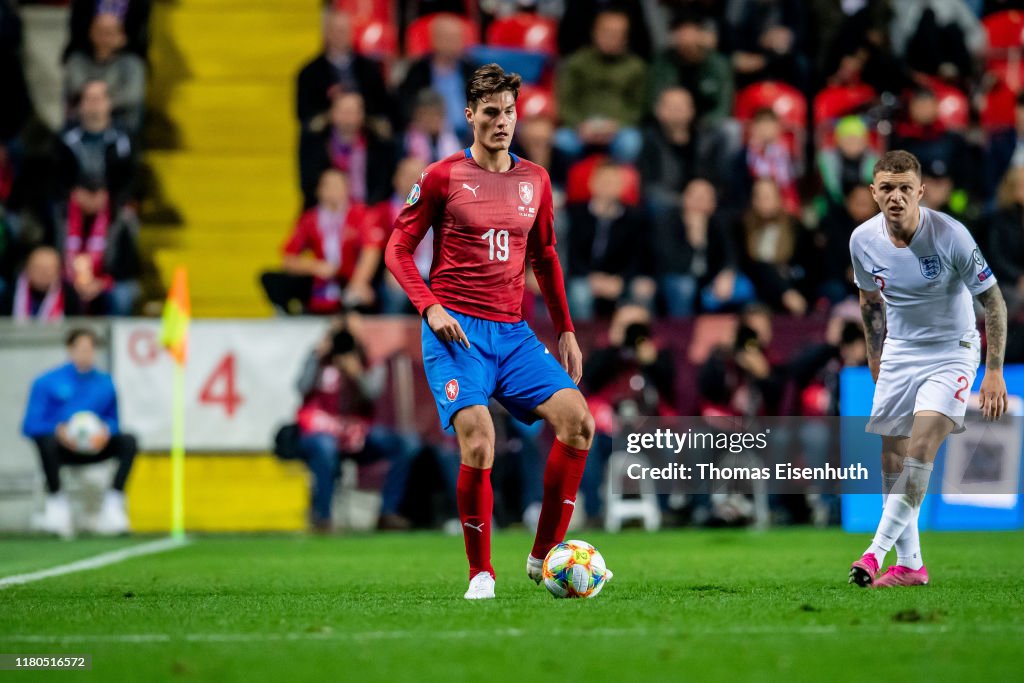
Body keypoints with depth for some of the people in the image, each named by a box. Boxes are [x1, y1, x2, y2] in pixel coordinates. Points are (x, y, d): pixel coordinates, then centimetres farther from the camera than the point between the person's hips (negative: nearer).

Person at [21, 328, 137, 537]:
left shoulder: (105, 384, 6)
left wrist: (106, 431, -13)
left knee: (128, 441, -21)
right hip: (63, 449, -3)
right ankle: (56, 503, -21)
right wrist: (58, 430, -26)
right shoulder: (46, 383, -3)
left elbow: (113, 422, 12)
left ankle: (113, 506, -21)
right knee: (47, 441, -37)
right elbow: (30, 426, -7)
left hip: (93, 448, 3)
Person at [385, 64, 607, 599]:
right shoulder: (443, 177, 0)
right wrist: (430, 307, -11)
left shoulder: (534, 181, 13)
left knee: (578, 420, -13)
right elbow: (398, 249, 3)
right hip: (456, 330, -5)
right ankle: (480, 573, -5)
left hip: (513, 332, 5)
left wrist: (565, 330, 19)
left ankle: (543, 556, -1)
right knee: (478, 443, -22)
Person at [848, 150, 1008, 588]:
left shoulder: (950, 236, -21)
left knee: (921, 446, -22)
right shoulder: (863, 241, -8)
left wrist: (994, 372, -14)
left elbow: (993, 301, -12)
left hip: (953, 351, -5)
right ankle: (908, 564, 11)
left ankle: (878, 550, -25)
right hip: (898, 352, 5)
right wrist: (875, 361, 15)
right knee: (893, 455, 1)